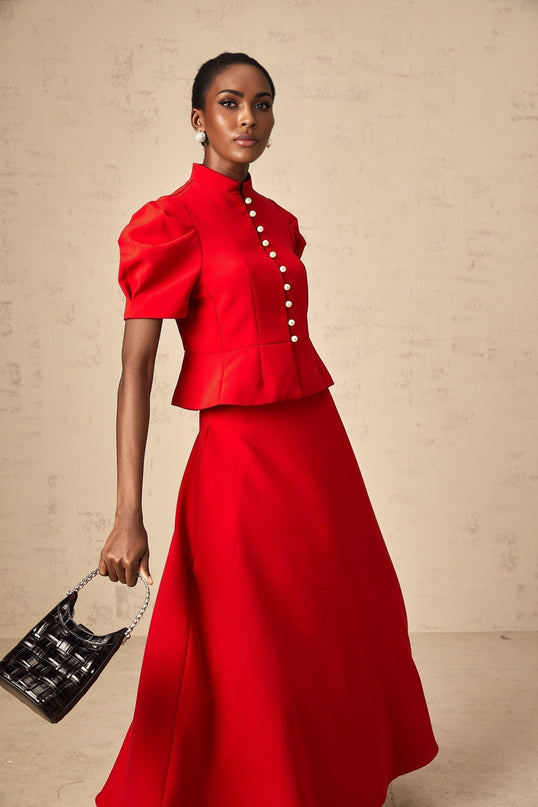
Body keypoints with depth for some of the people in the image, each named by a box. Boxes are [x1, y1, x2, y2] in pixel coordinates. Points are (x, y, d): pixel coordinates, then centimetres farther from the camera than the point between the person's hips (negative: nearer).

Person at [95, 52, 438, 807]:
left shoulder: (279, 221, 13)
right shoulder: (172, 221, -8)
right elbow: (135, 372, -13)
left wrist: (316, 455, 16)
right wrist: (128, 515, -20)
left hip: (319, 441, 7)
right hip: (242, 458, -7)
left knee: (347, 633, 18)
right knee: (252, 664, 5)